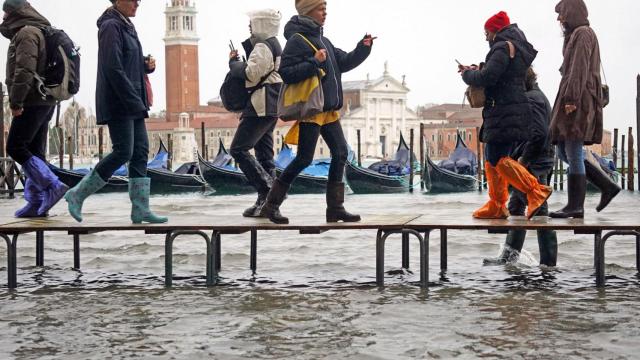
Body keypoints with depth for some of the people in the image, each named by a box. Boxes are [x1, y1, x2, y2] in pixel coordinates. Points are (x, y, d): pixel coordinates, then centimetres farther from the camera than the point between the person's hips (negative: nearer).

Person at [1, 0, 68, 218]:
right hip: (45, 101, 10)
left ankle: (52, 186, -13)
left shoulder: (26, 33, -10)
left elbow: (24, 71, -20)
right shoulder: (39, 31, 21)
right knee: (35, 152, 9)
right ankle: (37, 203, 9)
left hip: (32, 102, -10)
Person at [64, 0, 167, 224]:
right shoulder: (110, 26, -12)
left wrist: (147, 65, 3)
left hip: (133, 103, 9)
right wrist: (134, 101, -21)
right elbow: (113, 69, -19)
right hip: (118, 103, -9)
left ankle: (140, 209, 4)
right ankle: (77, 195, 1)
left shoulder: (126, 26, 17)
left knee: (141, 152, 4)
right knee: (123, 152, -11)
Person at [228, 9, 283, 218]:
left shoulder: (262, 47, -12)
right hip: (270, 107, 11)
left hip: (260, 107, -11)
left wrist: (233, 62, -4)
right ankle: (268, 201, 11)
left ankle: (268, 189, -15)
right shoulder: (274, 45, 21)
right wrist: (239, 62, 8)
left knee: (239, 149, -10)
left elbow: (250, 73, -20)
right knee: (264, 154, 10)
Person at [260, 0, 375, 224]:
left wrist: (363, 48, 4)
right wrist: (314, 63, -23)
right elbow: (286, 73, -17)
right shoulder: (297, 40, -10)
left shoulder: (322, 40, 17)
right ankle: (271, 205, 4)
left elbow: (344, 62, 17)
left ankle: (335, 208, 11)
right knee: (304, 159, -7)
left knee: (340, 153, 5)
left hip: (329, 110, 9)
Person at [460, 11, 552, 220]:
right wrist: (475, 71, 13)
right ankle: (497, 206, 14)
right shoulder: (514, 48, 23)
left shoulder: (503, 47, -10)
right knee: (491, 159, 12)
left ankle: (536, 192, -18)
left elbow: (487, 77, -20)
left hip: (505, 113, -11)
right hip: (503, 114, 11)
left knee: (499, 159, -14)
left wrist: (467, 74, -1)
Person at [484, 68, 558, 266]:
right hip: (527, 165, 11)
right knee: (515, 208, 16)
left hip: (533, 166, -11)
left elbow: (539, 133, -25)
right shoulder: (536, 96, 17)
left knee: (540, 213, -5)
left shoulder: (532, 99, -15)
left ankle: (548, 264, 1)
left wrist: (524, 159, -18)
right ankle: (509, 256, 24)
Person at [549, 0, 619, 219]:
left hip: (577, 100, -10)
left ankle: (575, 206, -8)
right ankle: (607, 186, 8)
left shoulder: (582, 33, -6)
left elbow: (580, 68, -17)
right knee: (563, 152, 8)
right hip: (574, 100, 10)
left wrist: (571, 99, -23)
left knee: (573, 152, -10)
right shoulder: (577, 35, 23)